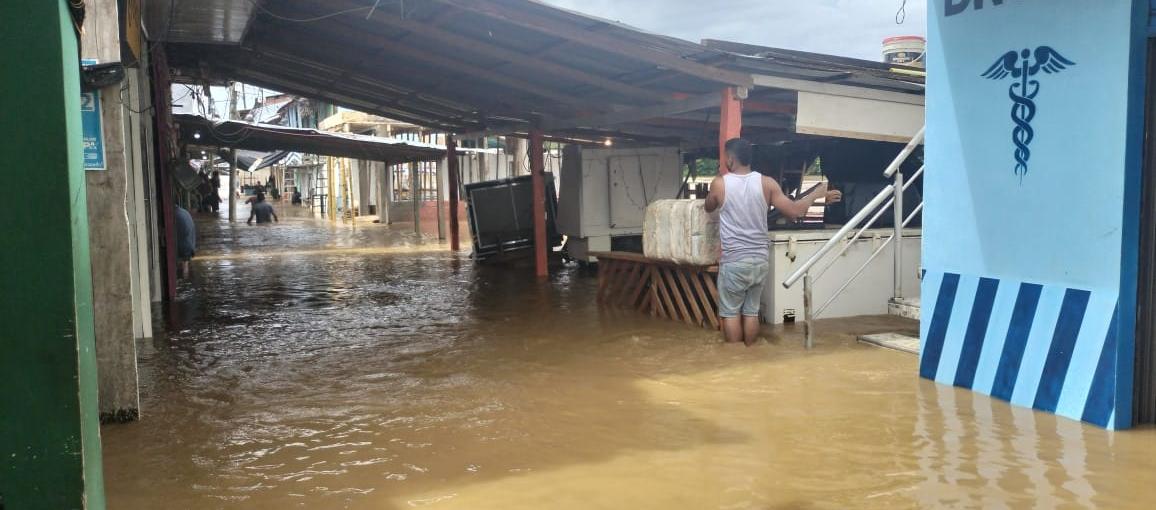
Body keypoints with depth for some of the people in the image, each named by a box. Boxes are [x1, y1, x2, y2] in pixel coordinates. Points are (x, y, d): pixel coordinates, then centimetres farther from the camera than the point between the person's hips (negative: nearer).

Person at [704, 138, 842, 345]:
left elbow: (709, 208, 14)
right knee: (751, 311, 13)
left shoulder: (720, 183, -7)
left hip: (733, 261, -3)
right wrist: (817, 193, 13)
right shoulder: (766, 183, -3)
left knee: (731, 313, 7)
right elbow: (794, 211, -3)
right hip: (760, 260, 3)